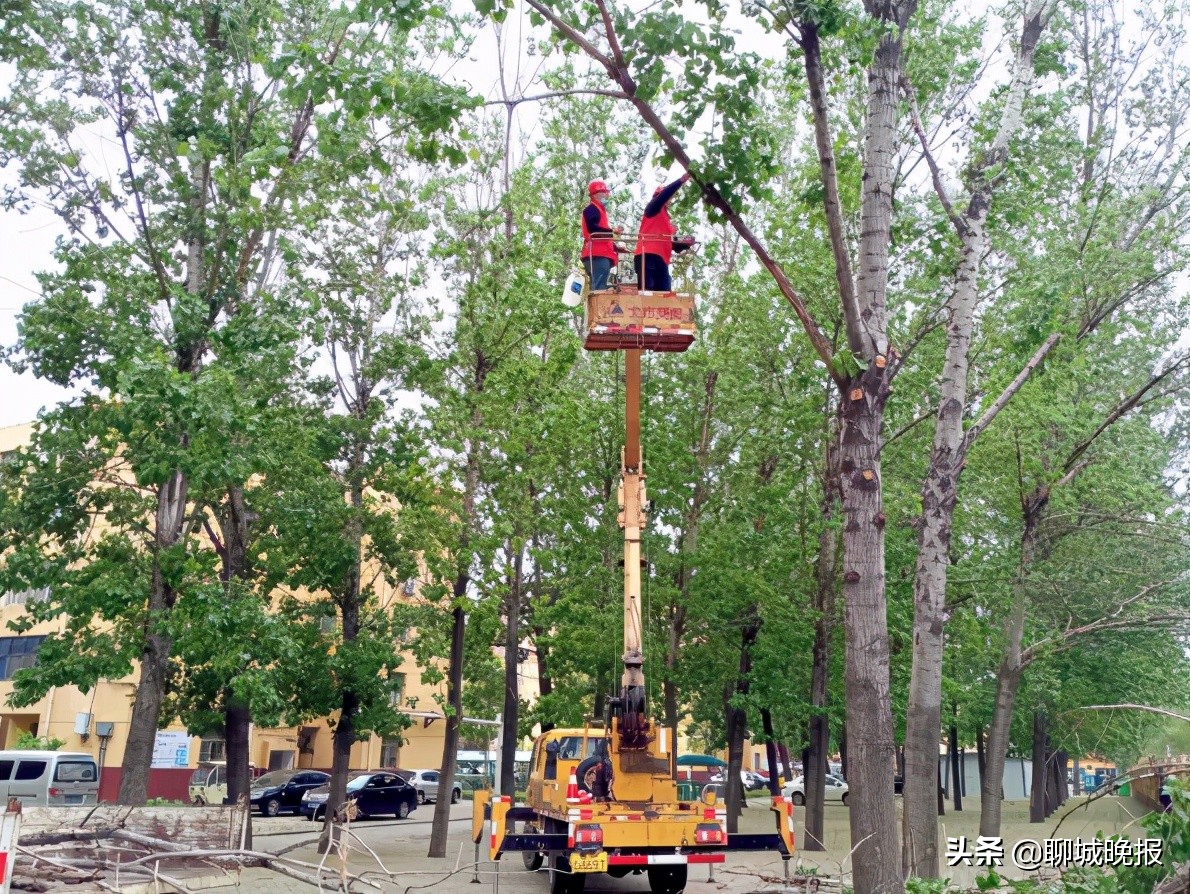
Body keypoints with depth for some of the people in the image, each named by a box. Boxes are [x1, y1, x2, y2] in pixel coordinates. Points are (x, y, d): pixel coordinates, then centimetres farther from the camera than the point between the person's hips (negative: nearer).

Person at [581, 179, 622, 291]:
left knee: (598, 289, 4)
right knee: (599, 290, -21)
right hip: (597, 255, -10)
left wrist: (616, 247, 24)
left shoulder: (598, 210, 30)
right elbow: (592, 228, -18)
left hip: (600, 254, 10)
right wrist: (612, 231, -17)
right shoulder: (592, 209, 0)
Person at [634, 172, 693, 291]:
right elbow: (663, 195, -8)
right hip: (648, 256, -9)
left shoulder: (665, 219, 33)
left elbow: (669, 242, 31)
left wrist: (685, 244, 15)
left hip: (661, 259, 9)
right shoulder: (652, 209, 11)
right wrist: (681, 180, -12)